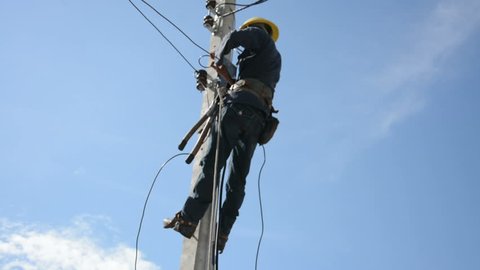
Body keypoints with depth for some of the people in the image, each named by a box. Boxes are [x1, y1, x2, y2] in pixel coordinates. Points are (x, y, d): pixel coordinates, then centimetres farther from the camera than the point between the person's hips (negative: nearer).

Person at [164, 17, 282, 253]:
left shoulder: (260, 35, 17)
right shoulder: (275, 59, 38)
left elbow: (233, 37, -2)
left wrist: (219, 57, 14)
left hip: (239, 105, -7)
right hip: (259, 117, 7)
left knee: (211, 164, -14)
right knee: (238, 179, 0)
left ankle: (187, 219, -21)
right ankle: (221, 233, -7)